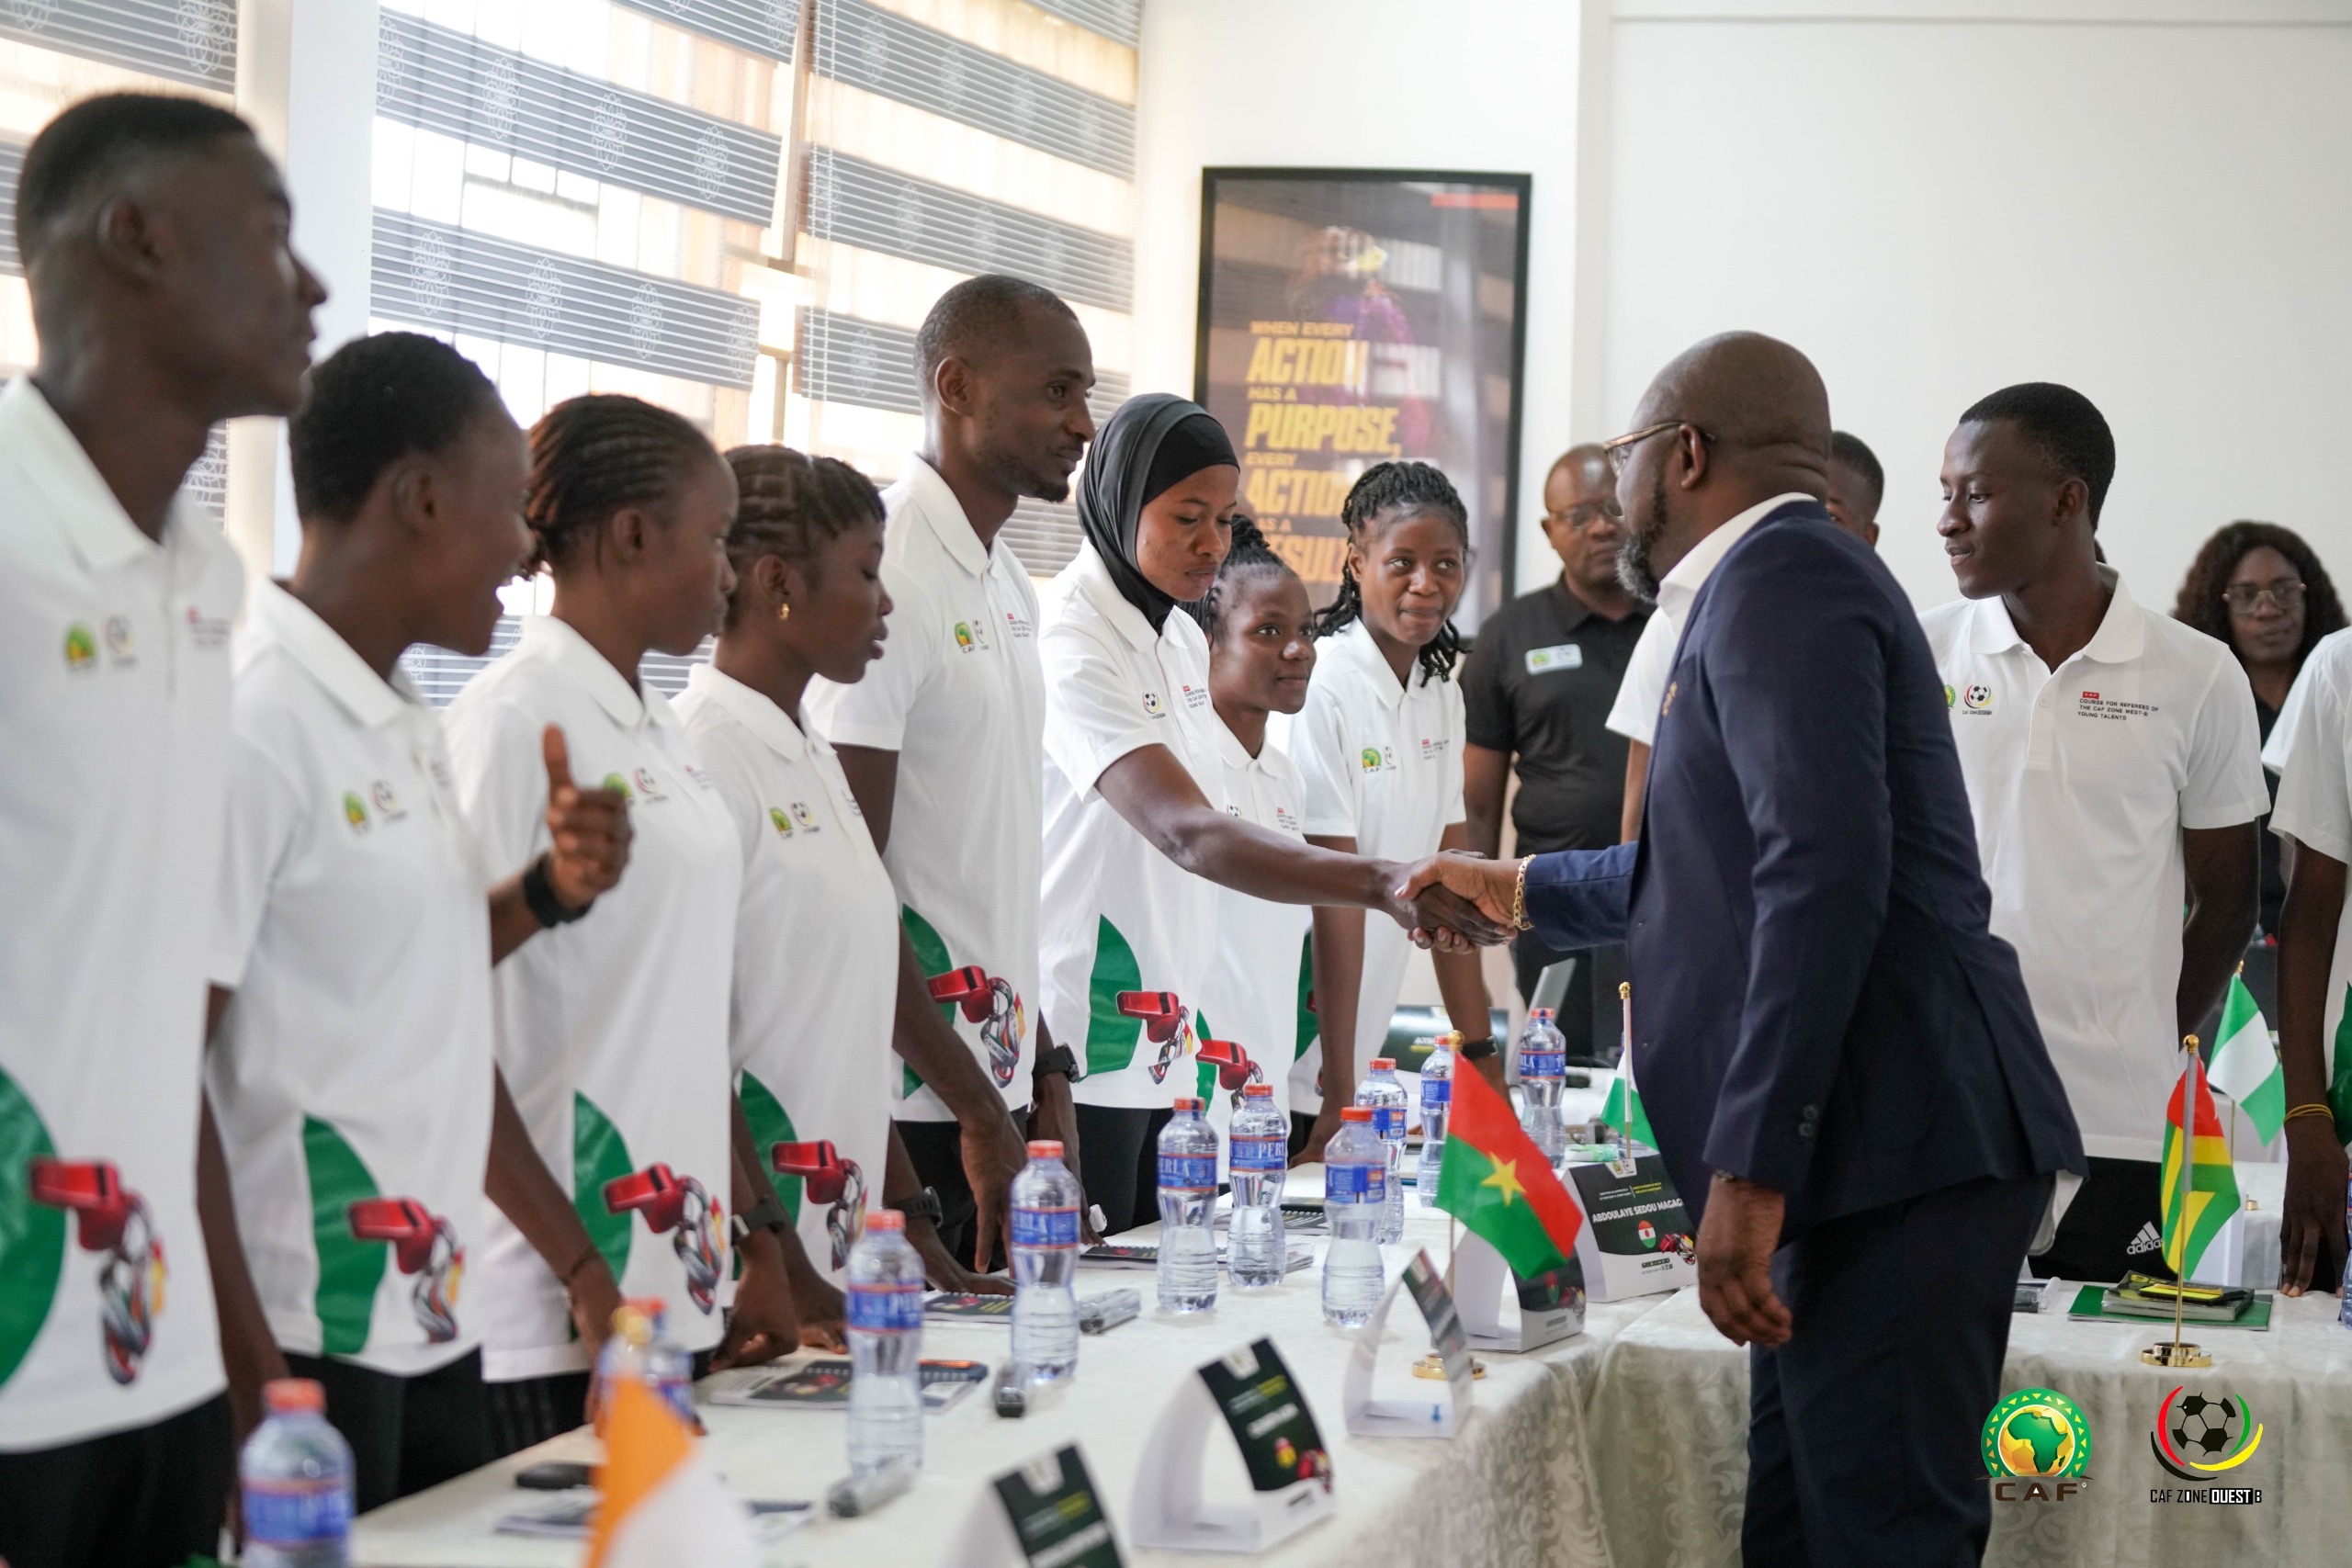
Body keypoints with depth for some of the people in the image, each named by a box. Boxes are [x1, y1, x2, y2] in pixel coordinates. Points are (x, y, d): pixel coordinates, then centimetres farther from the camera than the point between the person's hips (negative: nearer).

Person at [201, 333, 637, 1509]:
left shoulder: (410, 726, 13)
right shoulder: (253, 723, -14)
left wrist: (546, 893, 5)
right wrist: (255, 1375, -20)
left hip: (432, 1323, 9)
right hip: (307, 1343, -8)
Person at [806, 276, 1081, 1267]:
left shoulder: (1010, 588, 17)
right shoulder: (884, 572, -13)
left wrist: (1044, 1078, 16)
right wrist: (980, 1113, -16)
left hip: (994, 1088, 9)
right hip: (908, 1107, -8)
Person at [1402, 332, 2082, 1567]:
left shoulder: (1776, 576, -10)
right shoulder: (1784, 575, 22)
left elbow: (1824, 871, -23)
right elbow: (1728, 861, 36)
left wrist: (1749, 1169, -24)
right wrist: (1524, 889, 46)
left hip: (1903, 1150, -10)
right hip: (1878, 1152, 10)